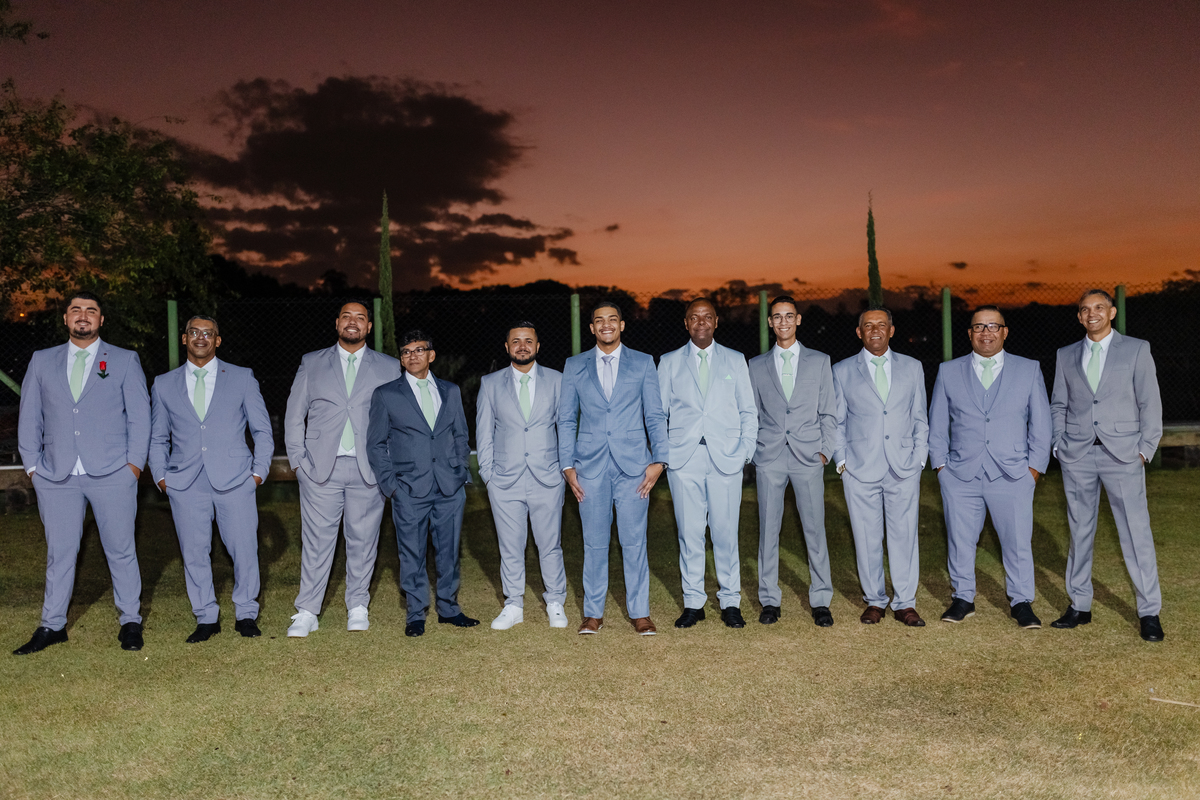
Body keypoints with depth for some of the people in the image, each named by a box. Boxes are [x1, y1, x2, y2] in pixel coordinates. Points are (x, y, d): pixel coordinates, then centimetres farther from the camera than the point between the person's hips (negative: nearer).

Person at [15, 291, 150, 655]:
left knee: (120, 550, 3)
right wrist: (32, 465, 6)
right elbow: (29, 417, 14)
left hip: (112, 474, -2)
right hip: (56, 476, 2)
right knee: (59, 552, 7)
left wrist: (134, 463, -4)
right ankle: (52, 625, 19)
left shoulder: (125, 360, 8)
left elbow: (139, 416, 4)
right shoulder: (42, 361, 14)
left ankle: (131, 622, 14)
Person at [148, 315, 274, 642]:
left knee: (244, 549, -2)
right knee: (194, 552, 3)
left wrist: (259, 472, 1)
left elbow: (262, 430, 9)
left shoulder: (242, 378, 8)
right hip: (185, 482, 2)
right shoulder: (164, 385, 13)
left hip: (234, 480, -1)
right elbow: (157, 438, 18)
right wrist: (160, 476, 7)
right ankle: (206, 618, 17)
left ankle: (246, 615, 14)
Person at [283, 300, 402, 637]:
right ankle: (307, 612, 11)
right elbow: (294, 415, 11)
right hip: (320, 468, 0)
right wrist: (297, 460, 2)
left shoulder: (389, 367, 8)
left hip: (369, 469, 0)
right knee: (316, 540, 1)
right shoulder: (311, 363, 10)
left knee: (363, 540, 6)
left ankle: (358, 607, 20)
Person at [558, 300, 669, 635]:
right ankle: (593, 613, 18)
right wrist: (567, 466, 1)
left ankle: (640, 613, 14)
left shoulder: (643, 363, 7)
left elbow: (655, 416, 6)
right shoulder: (574, 366, 9)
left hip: (633, 464, -1)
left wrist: (658, 460, -4)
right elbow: (566, 419, 9)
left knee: (634, 541, 1)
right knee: (594, 542, 6)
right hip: (590, 466, 1)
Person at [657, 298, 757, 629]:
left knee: (726, 532, 1)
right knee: (689, 533, 2)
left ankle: (730, 602, 13)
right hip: (683, 458, 0)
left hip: (725, 458, 0)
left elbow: (749, 412, 11)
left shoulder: (735, 360, 12)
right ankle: (693, 602, 13)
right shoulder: (669, 363, 11)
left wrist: (746, 451, -1)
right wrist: (661, 454, -1)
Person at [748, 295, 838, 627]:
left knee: (815, 530, 0)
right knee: (768, 530, 3)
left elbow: (829, 413, 9)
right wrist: (751, 451, 3)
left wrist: (825, 451, 0)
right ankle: (769, 600, 13)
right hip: (769, 458, 1)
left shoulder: (819, 361, 10)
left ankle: (820, 601, 12)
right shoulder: (757, 365, 11)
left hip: (808, 457, 0)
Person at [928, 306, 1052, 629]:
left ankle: (1021, 602, 18)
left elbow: (1041, 423, 9)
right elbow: (937, 424, 12)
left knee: (1018, 541, 1)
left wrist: (1035, 466, 2)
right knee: (960, 540, 5)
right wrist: (940, 463, 4)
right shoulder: (948, 372, 10)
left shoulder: (1029, 370, 9)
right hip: (960, 475, 1)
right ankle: (962, 599, 20)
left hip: (1012, 475, -1)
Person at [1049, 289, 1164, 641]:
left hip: (1123, 454, -2)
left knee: (1137, 533, -4)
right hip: (1077, 456, 3)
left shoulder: (1137, 349, 5)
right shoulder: (1066, 355, 12)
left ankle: (1149, 612, 7)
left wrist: (1145, 449, -5)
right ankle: (1079, 605, 18)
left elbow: (1150, 403, 2)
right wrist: (1059, 446, 3)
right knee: (1080, 532, 8)